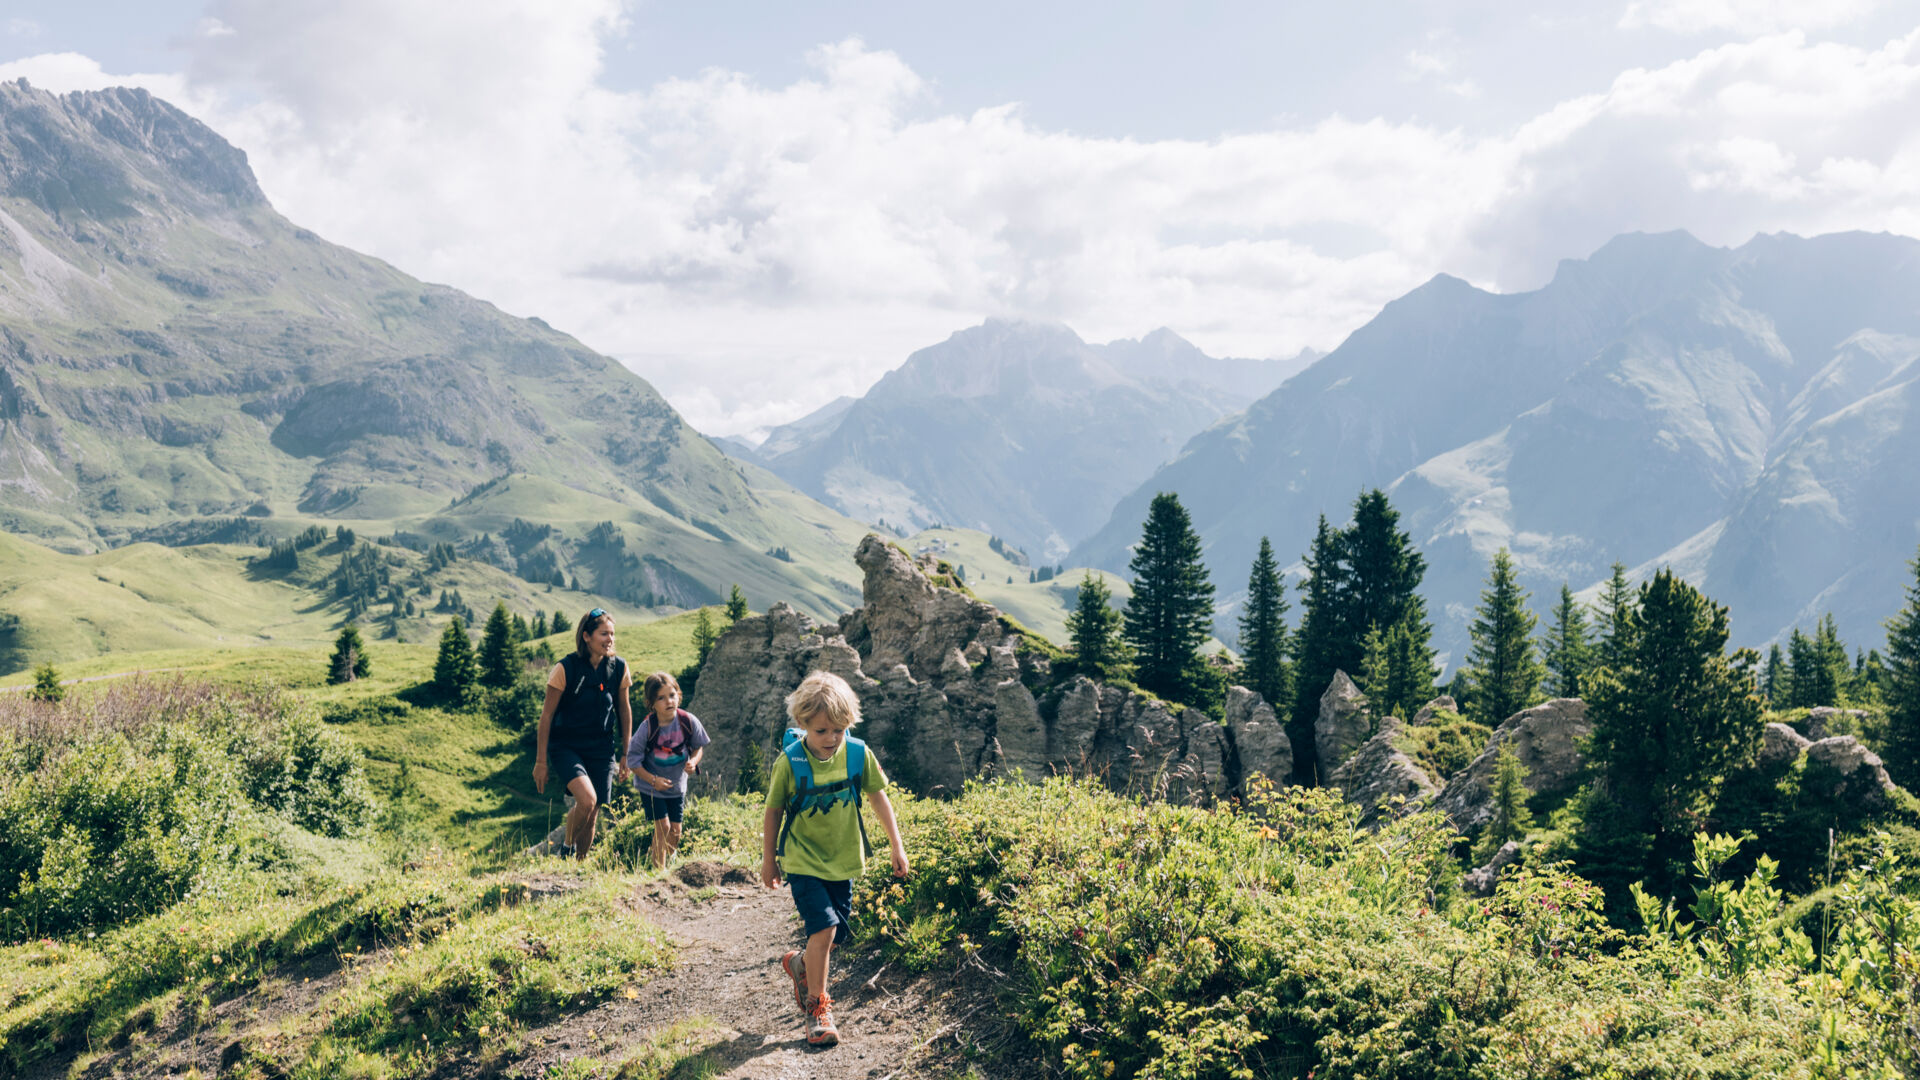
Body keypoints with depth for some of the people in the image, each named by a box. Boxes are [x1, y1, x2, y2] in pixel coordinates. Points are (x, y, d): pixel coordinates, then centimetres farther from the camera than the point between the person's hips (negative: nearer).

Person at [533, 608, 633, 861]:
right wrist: (541, 760, -6)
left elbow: (624, 710, 11)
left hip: (600, 749, 4)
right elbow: (547, 714, -8)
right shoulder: (565, 669, -14)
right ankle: (567, 848, 1)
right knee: (587, 799, -25)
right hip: (566, 747, -4)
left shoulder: (619, 668, -2)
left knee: (591, 816, 5)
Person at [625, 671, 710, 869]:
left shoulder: (688, 721, -16)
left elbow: (699, 746, 2)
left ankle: (666, 864, 32)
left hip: (677, 784, 3)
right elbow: (633, 761, -15)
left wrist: (693, 762, -19)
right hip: (651, 786, -3)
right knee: (662, 826, -10)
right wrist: (654, 780, -23)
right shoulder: (647, 728, -23)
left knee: (675, 830, 6)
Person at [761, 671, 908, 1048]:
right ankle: (817, 1007, 1)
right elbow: (773, 811, -4)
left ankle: (800, 964, 41)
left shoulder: (858, 753, -10)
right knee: (823, 927, -16)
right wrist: (768, 860, 4)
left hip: (843, 860, 4)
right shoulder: (790, 761, -16)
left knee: (838, 934, 10)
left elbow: (878, 796, 3)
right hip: (803, 861, -4)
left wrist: (896, 845, 5)